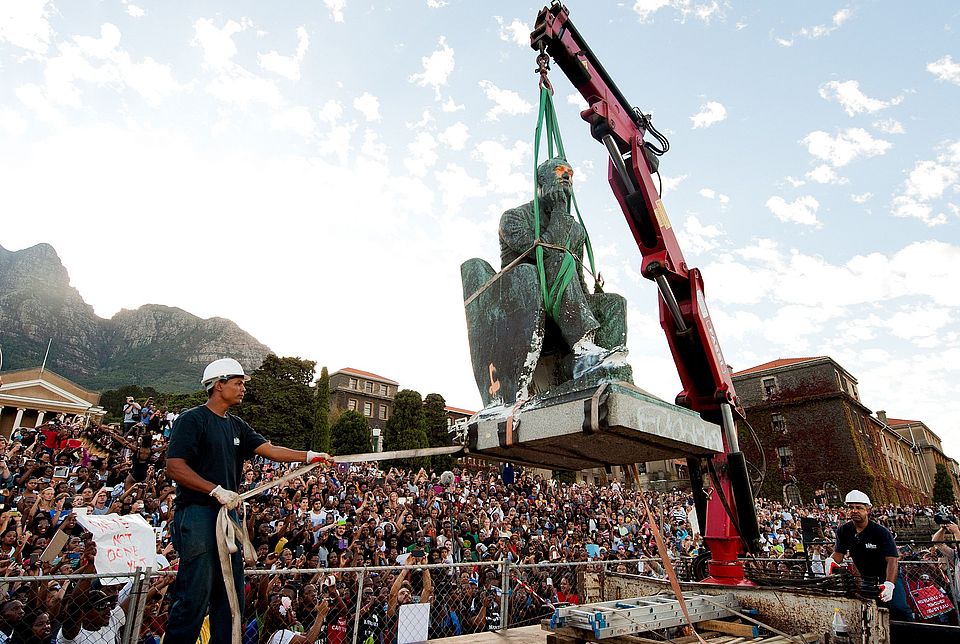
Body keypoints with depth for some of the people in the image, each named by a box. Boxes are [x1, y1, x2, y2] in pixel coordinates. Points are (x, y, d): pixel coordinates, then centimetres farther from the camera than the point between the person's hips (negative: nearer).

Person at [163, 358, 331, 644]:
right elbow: (174, 466, -15)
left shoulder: (237, 426, 15)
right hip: (197, 511, -8)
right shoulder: (192, 419, -7)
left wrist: (309, 456, -5)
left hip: (227, 512, 8)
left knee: (231, 592, 12)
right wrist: (216, 490, -20)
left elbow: (270, 450, 6)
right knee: (195, 593, -4)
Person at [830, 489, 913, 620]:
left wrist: (889, 584, -40)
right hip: (866, 579, 4)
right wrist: (830, 562, -23)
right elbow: (838, 555, 0)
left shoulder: (881, 532, -18)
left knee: (899, 608, -22)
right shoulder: (844, 531, -4)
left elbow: (892, 560, -26)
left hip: (888, 577, -4)